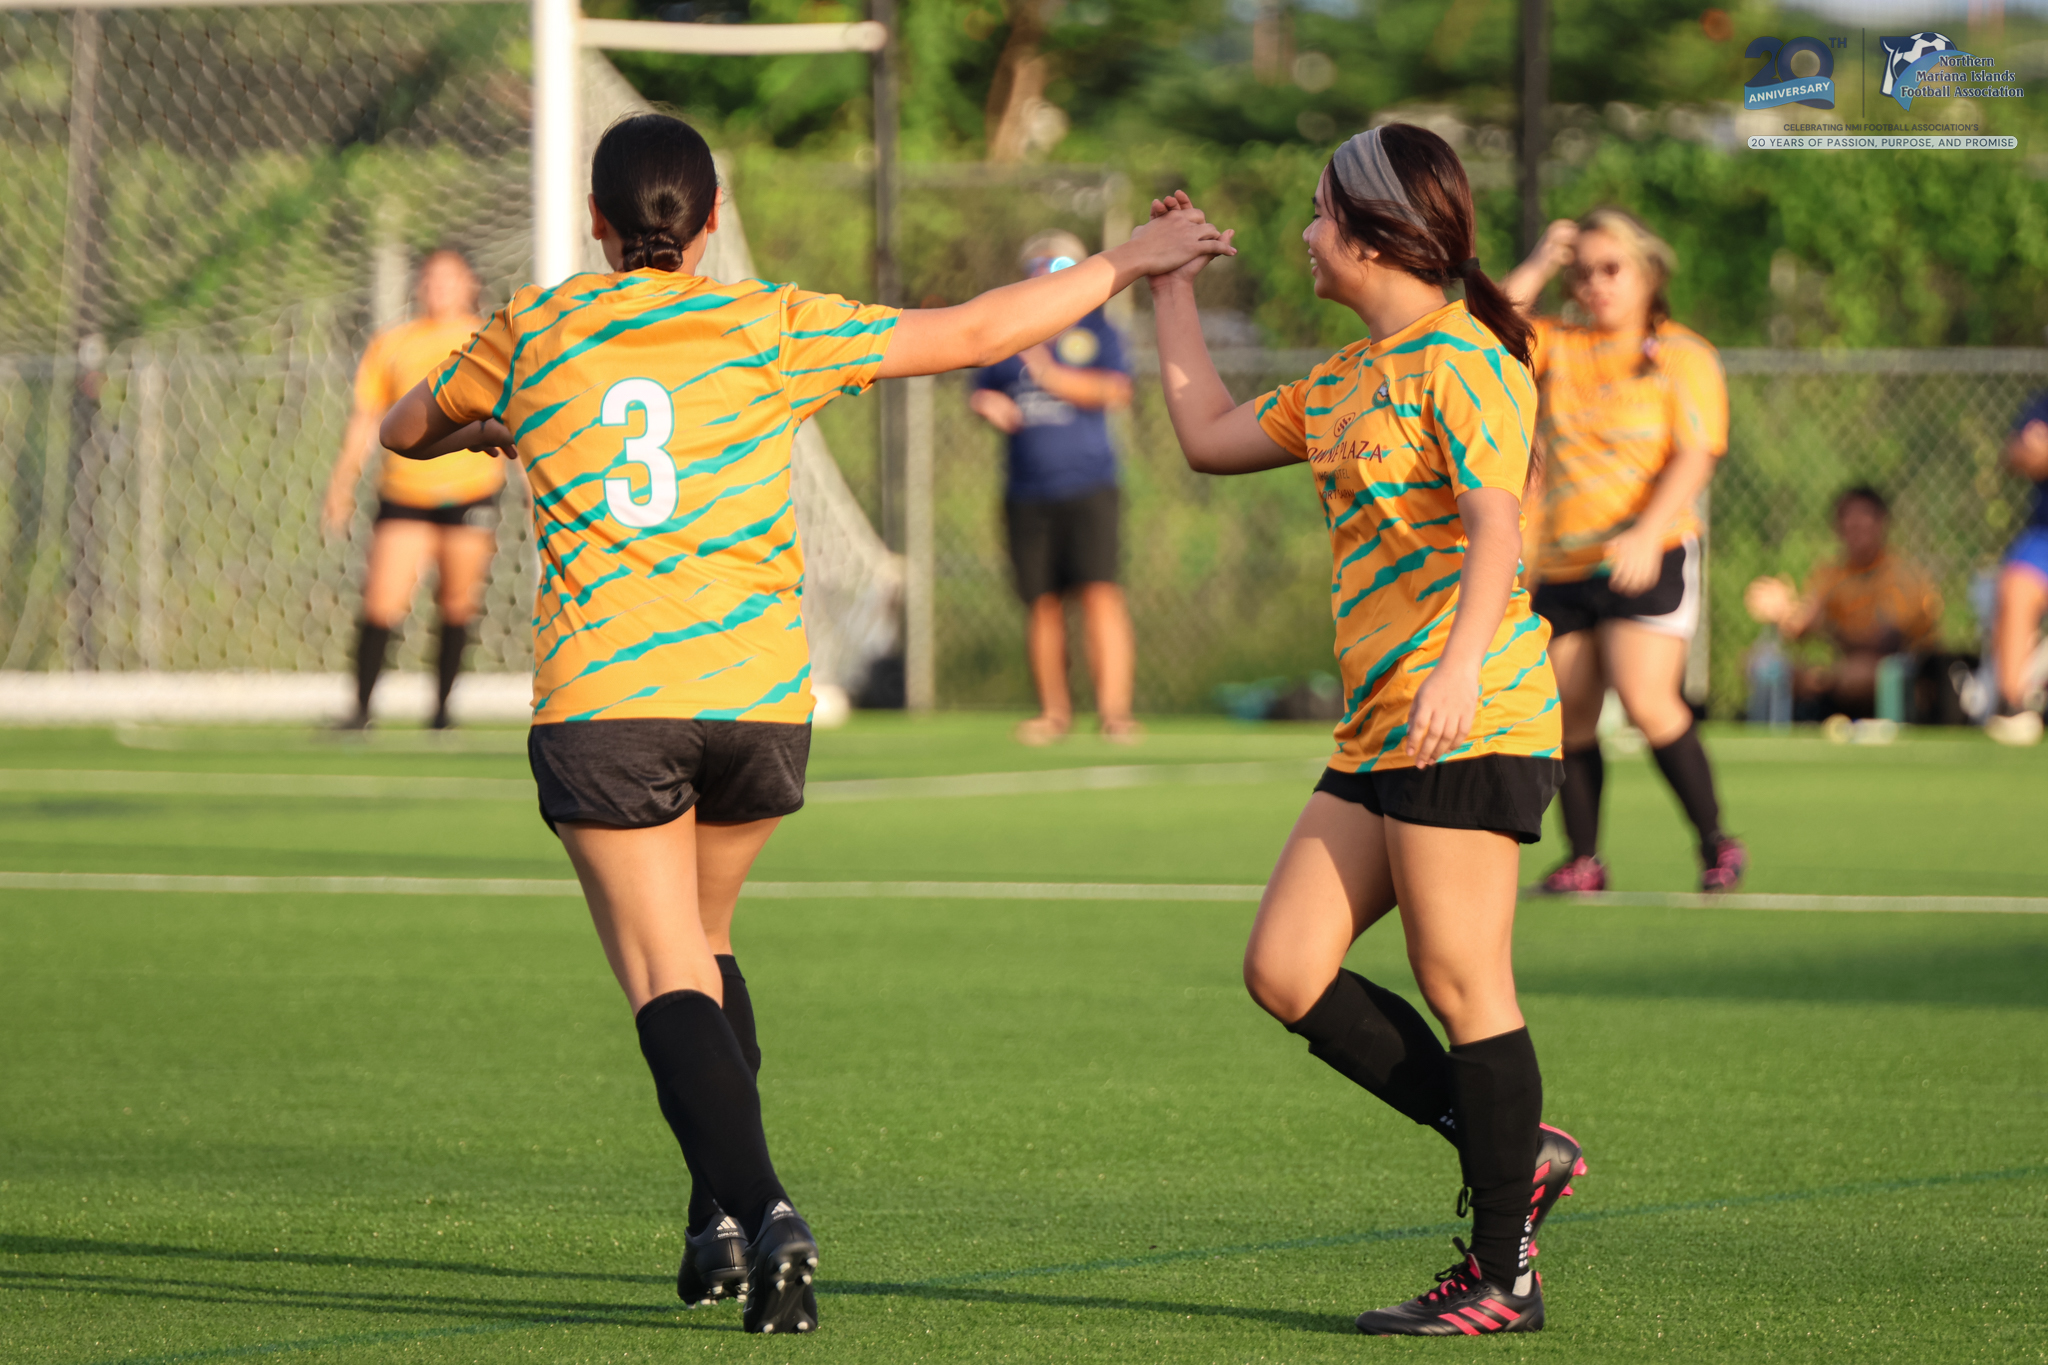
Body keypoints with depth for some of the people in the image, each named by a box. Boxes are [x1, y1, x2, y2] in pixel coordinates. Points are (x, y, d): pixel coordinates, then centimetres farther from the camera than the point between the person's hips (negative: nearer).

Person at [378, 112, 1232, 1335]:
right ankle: (723, 1227, 15)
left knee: (667, 980, -4)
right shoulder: (771, 328, 5)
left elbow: (409, 429, 24)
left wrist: (483, 433, 47)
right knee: (701, 942, 22)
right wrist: (1120, 267, 18)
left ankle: (758, 1211, -26)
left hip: (603, 703, -2)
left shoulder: (536, 332, 7)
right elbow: (972, 334, 6)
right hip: (758, 695, 2)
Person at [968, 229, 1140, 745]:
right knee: (1042, 601, 3)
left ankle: (1114, 710, -18)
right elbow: (979, 392, 20)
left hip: (1087, 485, -3)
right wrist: (989, 405, -4)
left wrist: (1051, 375, -16)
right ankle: (1054, 711, 14)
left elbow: (1115, 391, -6)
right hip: (1027, 491, 3)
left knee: (1100, 593, -14)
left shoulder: (1095, 330, 7)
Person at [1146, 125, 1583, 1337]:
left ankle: (1504, 1272, 2)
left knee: (1465, 986, -5)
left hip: (1473, 725, -10)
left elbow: (1499, 527, -22)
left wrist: (1459, 666, -36)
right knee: (1286, 970, 4)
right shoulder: (1350, 379, 19)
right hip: (1381, 735, 10)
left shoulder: (1460, 362, -10)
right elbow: (1211, 436, 30)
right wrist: (1172, 289, 32)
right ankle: (1515, 1152, 12)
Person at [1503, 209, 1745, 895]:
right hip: (1561, 562, 5)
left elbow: (1695, 457, -9)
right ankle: (1584, 860, 13)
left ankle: (1717, 845, -6)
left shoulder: (1683, 355, 0)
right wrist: (1537, 267, 0)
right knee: (1571, 716, 2)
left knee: (1647, 701, -18)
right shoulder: (1557, 348, 12)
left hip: (1647, 558, -5)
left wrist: (1647, 535, -23)